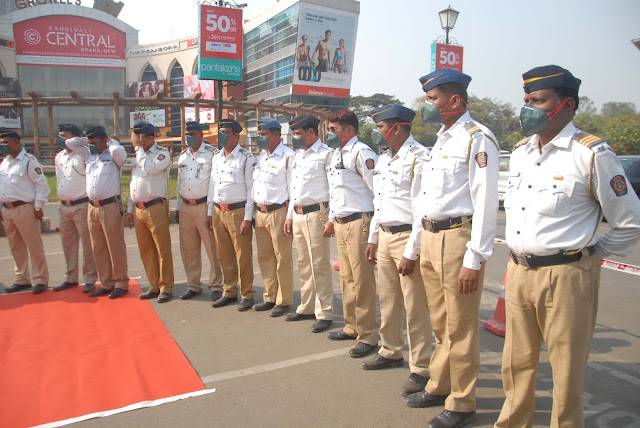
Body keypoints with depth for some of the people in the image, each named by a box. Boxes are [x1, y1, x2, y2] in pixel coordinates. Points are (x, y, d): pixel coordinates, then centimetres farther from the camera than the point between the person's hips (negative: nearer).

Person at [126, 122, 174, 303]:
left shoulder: (162, 153, -4)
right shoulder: (139, 156, 18)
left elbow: (148, 169, -23)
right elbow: (133, 184, 21)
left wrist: (139, 147, -12)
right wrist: (130, 209, 18)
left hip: (156, 208, -7)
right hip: (138, 210, 8)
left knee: (163, 250, -2)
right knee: (146, 251, 11)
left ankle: (166, 288, 8)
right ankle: (154, 286, 21)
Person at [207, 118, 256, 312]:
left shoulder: (246, 158, -6)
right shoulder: (216, 157, 14)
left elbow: (251, 189, -10)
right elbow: (212, 185, 18)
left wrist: (247, 218, -14)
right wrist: (210, 212, 14)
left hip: (238, 211, -6)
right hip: (218, 211, 7)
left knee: (243, 256, 0)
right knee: (224, 256, 13)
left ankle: (247, 294, 13)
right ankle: (229, 293, 26)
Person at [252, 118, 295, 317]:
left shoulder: (287, 156, -9)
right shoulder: (261, 156, 16)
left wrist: (291, 217, -14)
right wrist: (254, 212, 15)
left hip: (278, 212, -8)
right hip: (260, 212, 8)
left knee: (282, 258, 1)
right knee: (265, 257, 14)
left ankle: (284, 301, 13)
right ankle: (270, 298, 27)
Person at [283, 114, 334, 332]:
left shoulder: (325, 154, -8)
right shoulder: (298, 155, 18)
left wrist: (331, 219, -17)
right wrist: (289, 216, 20)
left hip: (316, 214, -8)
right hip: (298, 214, 8)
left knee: (319, 265, -4)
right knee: (304, 264, 15)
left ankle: (324, 313, 6)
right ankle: (307, 308, 27)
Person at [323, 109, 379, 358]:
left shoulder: (361, 153, -12)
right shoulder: (335, 155, 17)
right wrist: (331, 220, 25)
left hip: (359, 223, -9)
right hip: (340, 223, 9)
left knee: (362, 280, -3)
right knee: (346, 278, 16)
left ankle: (368, 336, 8)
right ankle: (352, 327, 30)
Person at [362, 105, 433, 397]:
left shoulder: (418, 158, -14)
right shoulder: (384, 160, 15)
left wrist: (411, 253, -19)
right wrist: (373, 239, 20)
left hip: (407, 237, -9)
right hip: (384, 236, 9)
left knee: (415, 307, -1)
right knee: (388, 300, 17)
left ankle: (420, 369, 12)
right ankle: (391, 352, 35)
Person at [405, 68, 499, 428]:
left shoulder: (477, 139, -11)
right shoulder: (442, 138, 18)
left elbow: (486, 202, -17)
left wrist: (475, 259, -19)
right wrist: (419, 240, 19)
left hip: (458, 238, -9)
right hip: (431, 238, 9)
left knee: (460, 328, 3)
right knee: (441, 324, 19)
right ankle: (439, 387, 34)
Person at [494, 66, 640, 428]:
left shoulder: (592, 154, -9)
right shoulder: (520, 151, 11)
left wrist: (590, 255, 3)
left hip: (566, 277, -6)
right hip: (518, 273, 6)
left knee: (567, 370, 7)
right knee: (517, 363, 17)